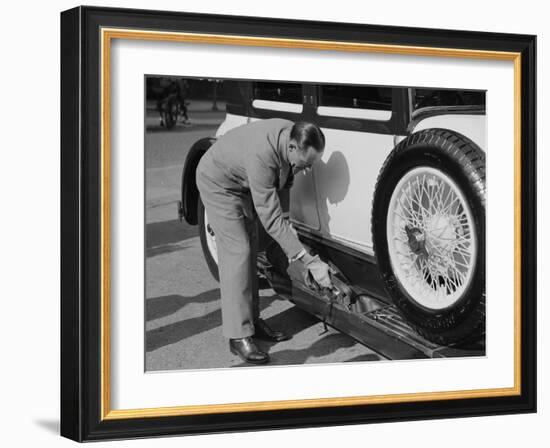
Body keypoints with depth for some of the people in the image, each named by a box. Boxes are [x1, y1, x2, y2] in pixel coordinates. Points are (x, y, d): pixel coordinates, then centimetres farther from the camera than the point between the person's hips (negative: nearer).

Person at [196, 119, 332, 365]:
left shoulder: (294, 136, -18)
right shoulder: (261, 155, -42)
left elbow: (283, 182, 3)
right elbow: (270, 220, -40)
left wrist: (286, 221, -8)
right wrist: (310, 262, -40)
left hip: (243, 183, 8)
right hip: (219, 182, -8)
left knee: (250, 250, 9)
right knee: (236, 252, -14)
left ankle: (252, 321, 17)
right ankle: (239, 336, -12)